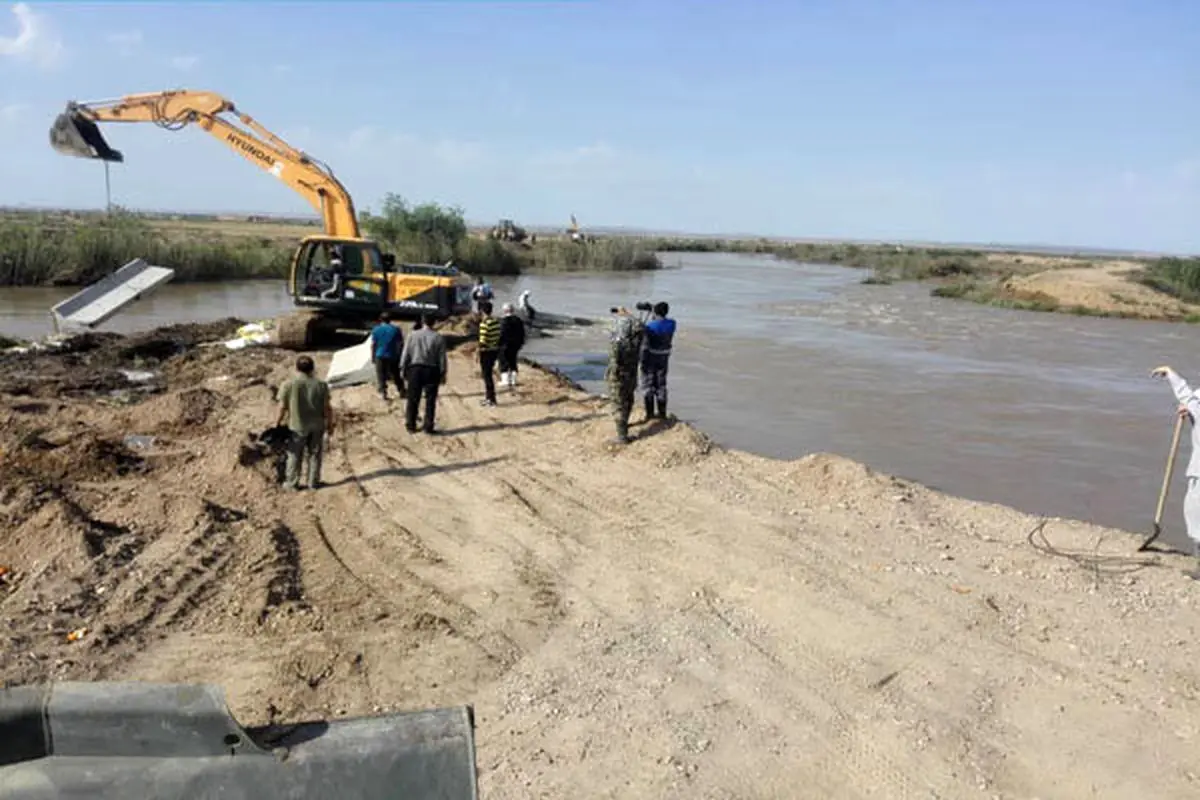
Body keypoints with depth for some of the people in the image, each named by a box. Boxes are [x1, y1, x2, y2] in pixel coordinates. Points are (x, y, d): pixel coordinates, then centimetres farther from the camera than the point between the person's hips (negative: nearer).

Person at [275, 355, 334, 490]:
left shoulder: (288, 385, -10)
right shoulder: (321, 385, -6)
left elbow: (282, 408, -7)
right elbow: (327, 408, -5)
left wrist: (277, 423, 6)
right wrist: (330, 424, 5)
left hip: (297, 426, -1)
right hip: (317, 426, 1)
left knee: (295, 456, 11)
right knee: (314, 454, 12)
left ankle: (292, 483, 18)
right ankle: (313, 482, 18)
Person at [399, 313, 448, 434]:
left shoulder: (413, 335, -1)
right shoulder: (438, 338, -3)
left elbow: (405, 354, 0)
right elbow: (442, 358, -2)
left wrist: (403, 369, 9)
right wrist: (443, 373, 5)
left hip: (415, 369, 1)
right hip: (431, 371, -1)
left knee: (413, 399, 10)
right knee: (430, 400, 5)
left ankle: (410, 425, 14)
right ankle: (428, 427, 4)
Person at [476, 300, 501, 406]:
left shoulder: (484, 323, -19)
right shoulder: (496, 321, 5)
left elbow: (483, 340, -21)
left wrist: (479, 353, -13)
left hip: (486, 351, -8)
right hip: (495, 350, 8)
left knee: (487, 375, 2)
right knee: (487, 374, 20)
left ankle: (491, 399, 5)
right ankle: (488, 396, 27)